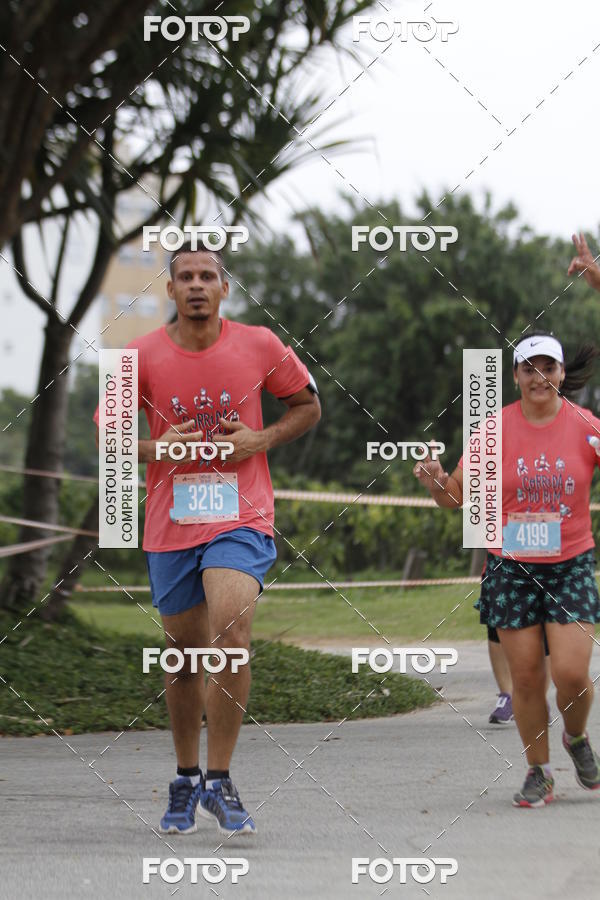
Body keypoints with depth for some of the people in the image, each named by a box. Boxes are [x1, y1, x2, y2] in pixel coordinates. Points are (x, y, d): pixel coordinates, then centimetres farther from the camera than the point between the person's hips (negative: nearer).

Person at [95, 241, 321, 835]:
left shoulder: (259, 346, -1)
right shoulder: (142, 356, 0)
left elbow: (308, 405, 12)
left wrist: (260, 440, -6)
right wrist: (155, 448, -13)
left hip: (240, 520, -2)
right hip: (170, 525, 2)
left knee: (231, 635, -21)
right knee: (185, 652, 11)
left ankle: (218, 781, -12)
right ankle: (185, 781, 29)